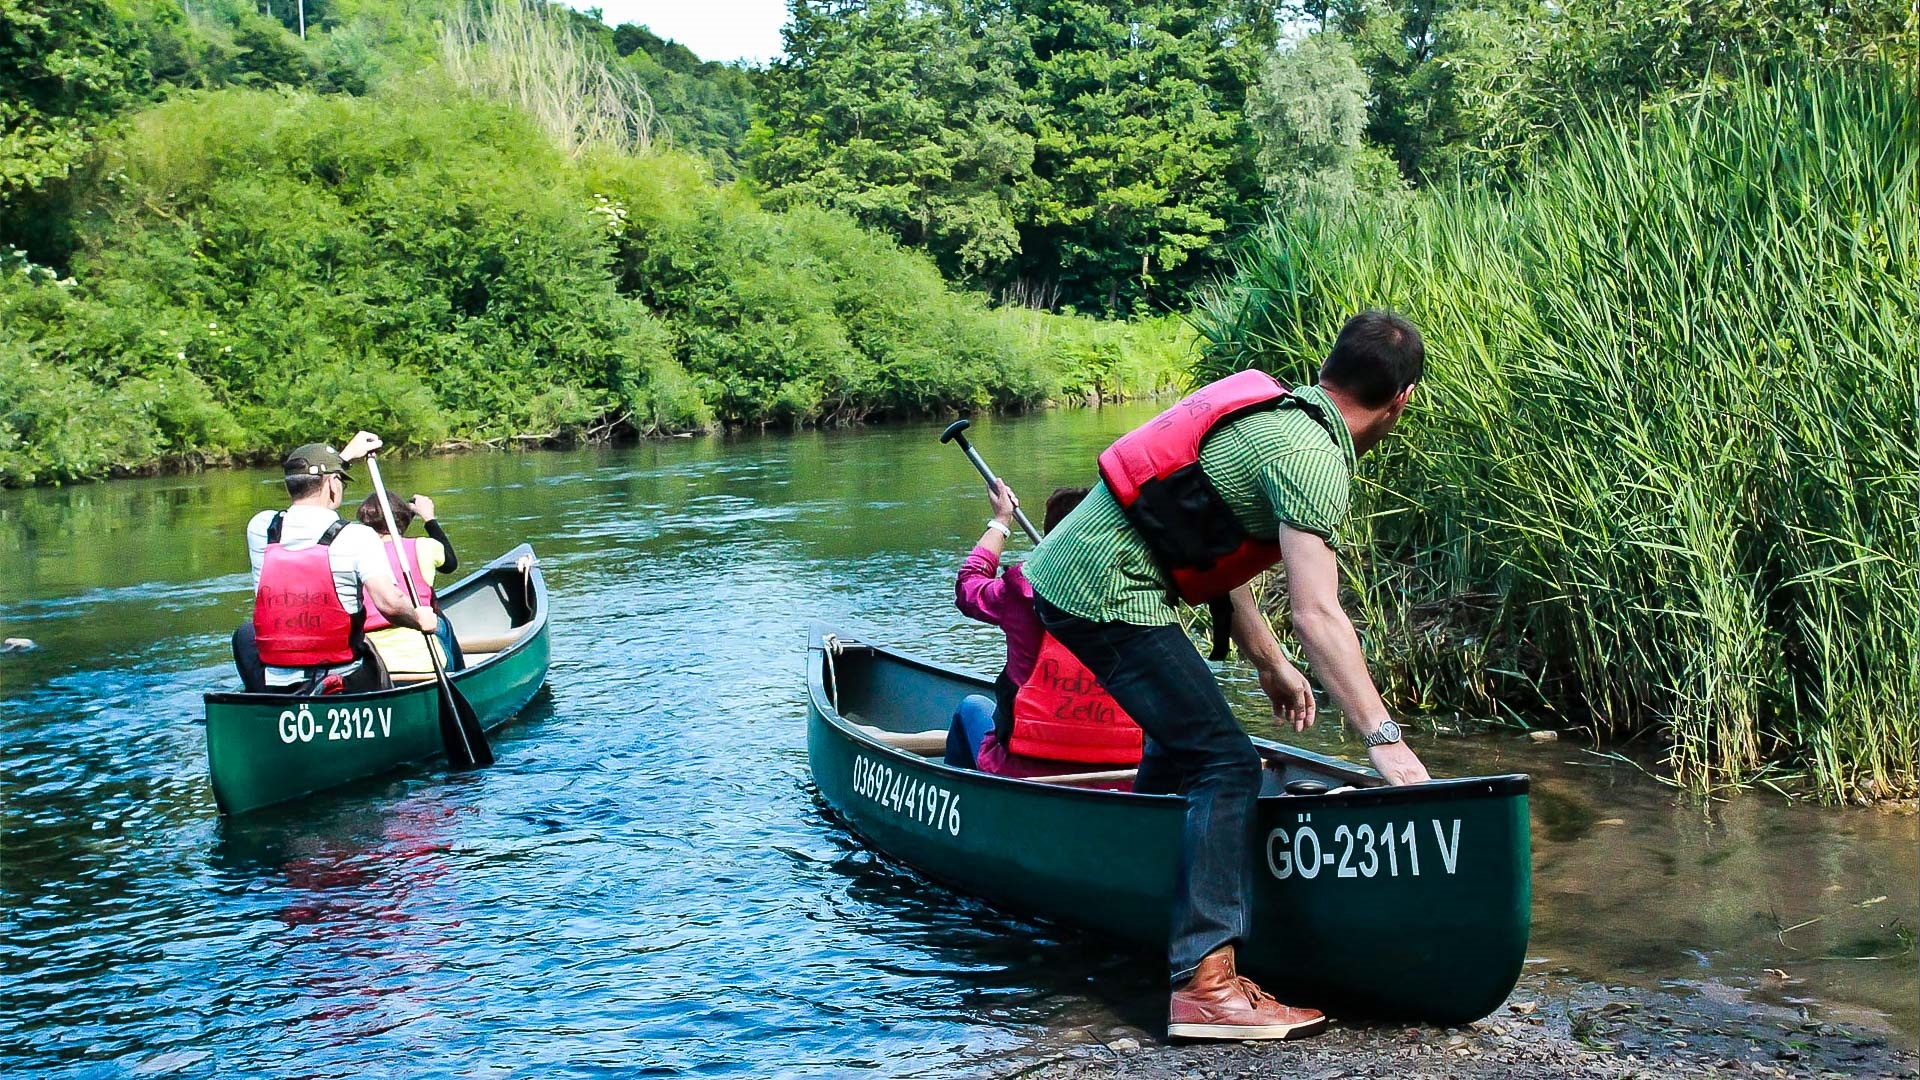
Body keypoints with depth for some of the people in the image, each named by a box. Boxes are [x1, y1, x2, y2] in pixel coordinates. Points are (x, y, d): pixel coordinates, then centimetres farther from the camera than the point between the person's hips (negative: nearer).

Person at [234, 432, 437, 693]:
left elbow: (308, 488, 21)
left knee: (245, 635, 37)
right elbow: (390, 603, -24)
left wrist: (344, 456, 30)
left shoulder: (259, 528, 0)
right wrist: (419, 618, -4)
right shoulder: (356, 537, -13)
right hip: (348, 688, -3)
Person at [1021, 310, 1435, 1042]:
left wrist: (1270, 666, 24)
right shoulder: (1312, 457, -15)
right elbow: (1316, 613, -24)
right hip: (1107, 591, -10)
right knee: (1225, 764, -12)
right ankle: (1204, 984, -16)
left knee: (1183, 728, 28)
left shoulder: (1276, 415, 15)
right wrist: (1384, 739, -25)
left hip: (1063, 567, 10)